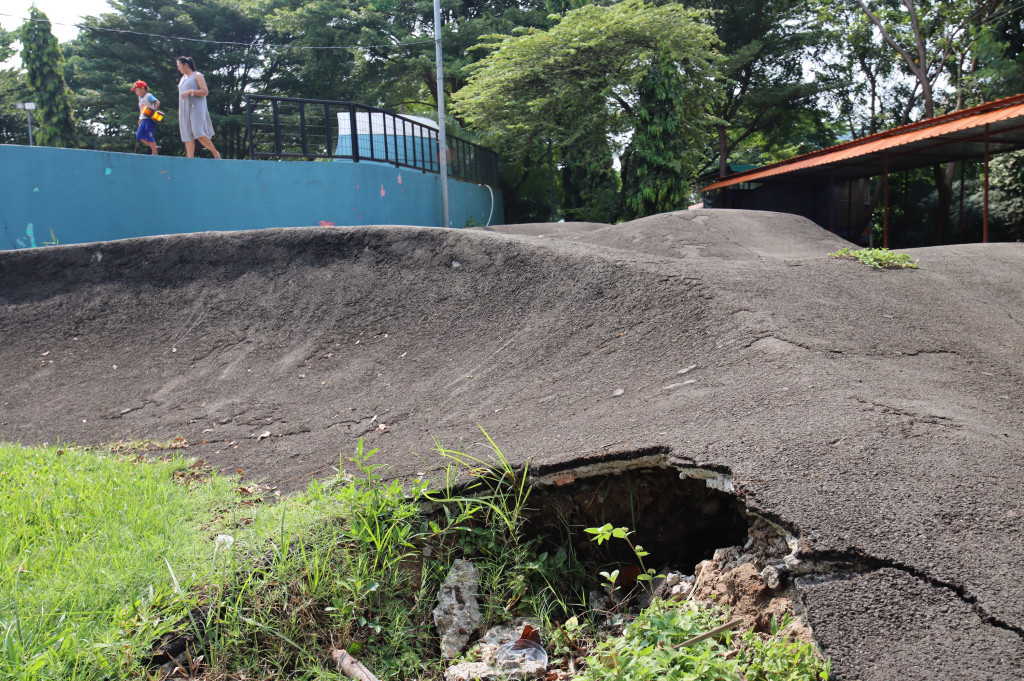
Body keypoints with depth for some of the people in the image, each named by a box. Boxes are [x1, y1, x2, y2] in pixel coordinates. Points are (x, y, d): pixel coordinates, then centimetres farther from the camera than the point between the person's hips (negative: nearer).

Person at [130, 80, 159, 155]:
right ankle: (154, 147, 9)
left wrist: (154, 110, -31)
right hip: (144, 120, 9)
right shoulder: (140, 98, 21)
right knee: (139, 136, 1)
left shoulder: (148, 96, -3)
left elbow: (157, 102, -16)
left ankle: (155, 153, -4)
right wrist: (140, 119, 24)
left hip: (150, 119, -9)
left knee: (149, 136, -10)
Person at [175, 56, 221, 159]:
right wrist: (180, 113, 19)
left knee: (198, 134, -18)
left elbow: (205, 92, -7)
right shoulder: (182, 78, 22)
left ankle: (215, 153, -3)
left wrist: (190, 91, -18)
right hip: (185, 110, 7)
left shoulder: (197, 75, 2)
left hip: (196, 109, -7)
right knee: (187, 136, -3)